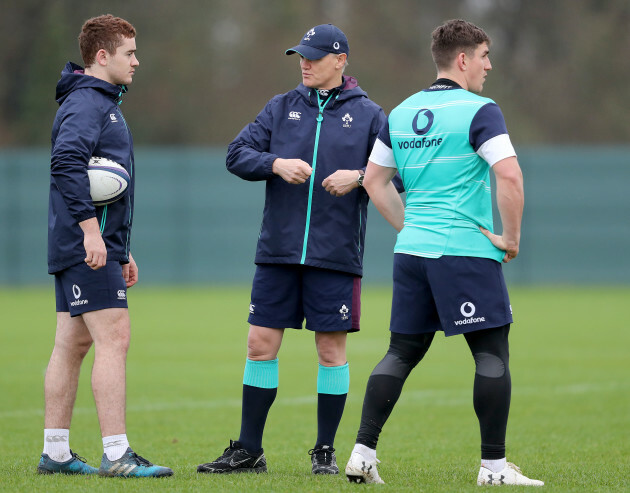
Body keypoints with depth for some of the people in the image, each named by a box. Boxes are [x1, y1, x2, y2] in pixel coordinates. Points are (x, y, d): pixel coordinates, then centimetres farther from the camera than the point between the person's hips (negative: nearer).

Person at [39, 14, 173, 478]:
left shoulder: (103, 103, 22)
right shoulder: (85, 103, -12)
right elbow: (67, 163, -27)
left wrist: (122, 249, 25)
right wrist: (90, 228, -30)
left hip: (99, 245, 11)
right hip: (87, 248, -11)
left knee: (71, 345, 10)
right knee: (114, 340, -13)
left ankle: (55, 452, 13)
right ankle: (117, 454, -16)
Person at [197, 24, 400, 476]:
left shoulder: (368, 115, 3)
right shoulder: (281, 108, 10)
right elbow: (237, 154, 4)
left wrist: (358, 177, -17)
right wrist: (275, 163, -14)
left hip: (336, 254, -3)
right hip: (278, 252, 3)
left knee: (331, 349, 2)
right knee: (261, 344, 2)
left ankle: (325, 452, 13)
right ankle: (248, 451, 10)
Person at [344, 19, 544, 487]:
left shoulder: (402, 112, 13)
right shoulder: (479, 110, -9)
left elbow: (374, 179, 17)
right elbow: (509, 175, -19)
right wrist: (511, 238, -9)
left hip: (412, 252, 7)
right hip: (467, 251, -7)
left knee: (402, 352, 11)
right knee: (492, 353, 0)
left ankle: (363, 453, 4)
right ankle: (494, 465, -1)